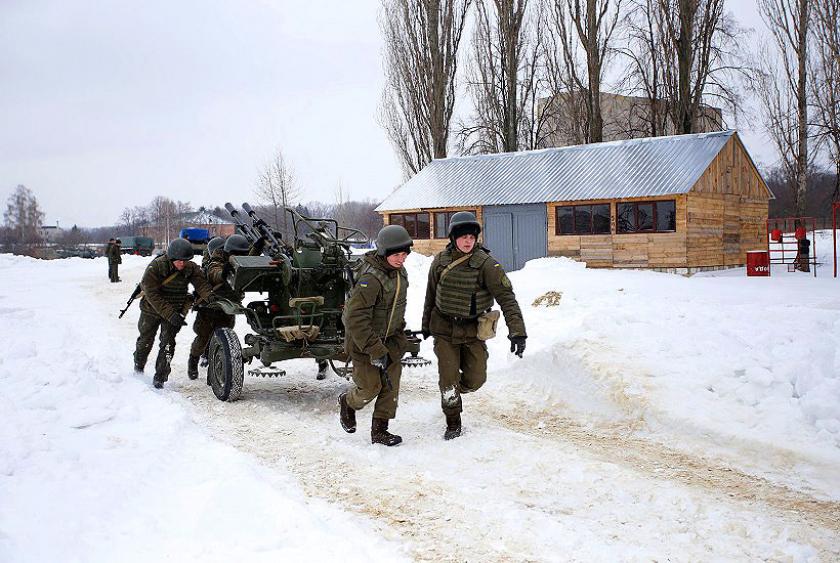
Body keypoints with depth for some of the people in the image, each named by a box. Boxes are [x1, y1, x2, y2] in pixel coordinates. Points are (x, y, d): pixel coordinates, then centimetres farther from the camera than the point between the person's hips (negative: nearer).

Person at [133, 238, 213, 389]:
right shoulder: (155, 267, -24)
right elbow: (152, 294, -26)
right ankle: (138, 368, 40)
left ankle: (160, 377, 1)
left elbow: (201, 283, -24)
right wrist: (169, 314, -33)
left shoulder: (191, 268, -13)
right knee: (146, 340, 14)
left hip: (175, 312, 1)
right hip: (152, 309, -1)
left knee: (168, 342, -9)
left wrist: (209, 296, -48)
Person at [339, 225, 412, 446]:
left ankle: (379, 431, 16)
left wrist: (400, 337, 17)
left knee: (391, 385, 4)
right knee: (370, 388, 2)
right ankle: (347, 403, 34)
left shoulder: (400, 272, 0)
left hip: (388, 338, 8)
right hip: (363, 341, -8)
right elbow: (356, 318, -30)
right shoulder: (371, 278, -29)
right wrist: (375, 351, -28)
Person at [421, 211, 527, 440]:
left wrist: (517, 332, -28)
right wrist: (426, 326, 17)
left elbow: (507, 298, -19)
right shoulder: (440, 261, -5)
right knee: (448, 380, -1)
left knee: (475, 379, 3)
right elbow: (431, 295, 9)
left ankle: (452, 391, 38)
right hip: (444, 329, 1)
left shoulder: (486, 264, -15)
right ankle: (453, 423, 21)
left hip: (473, 331, -1)